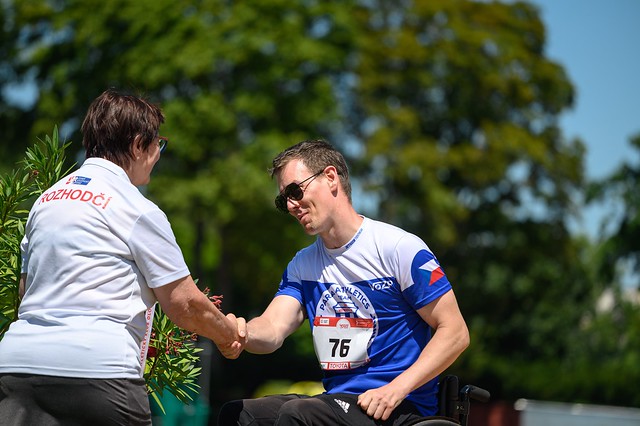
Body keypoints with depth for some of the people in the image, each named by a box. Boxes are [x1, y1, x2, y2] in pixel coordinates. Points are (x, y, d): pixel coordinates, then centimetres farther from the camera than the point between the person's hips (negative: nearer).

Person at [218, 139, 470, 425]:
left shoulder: (399, 248, -7)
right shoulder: (302, 265, 14)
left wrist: (396, 389, -20)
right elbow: (273, 328, -2)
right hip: (336, 399, 6)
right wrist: (243, 334, -26)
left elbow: (455, 332, -9)